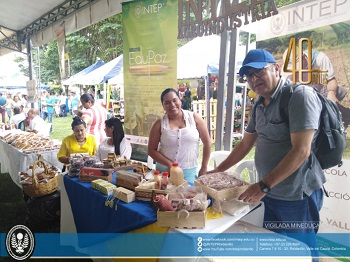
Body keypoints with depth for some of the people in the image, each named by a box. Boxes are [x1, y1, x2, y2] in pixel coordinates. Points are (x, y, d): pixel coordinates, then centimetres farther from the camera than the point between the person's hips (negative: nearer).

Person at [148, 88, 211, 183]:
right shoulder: (159, 124, -2)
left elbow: (207, 142, 1)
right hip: (164, 170, 1)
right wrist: (169, 164, -11)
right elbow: (151, 150, 1)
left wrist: (204, 168, 2)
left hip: (189, 171, 0)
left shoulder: (194, 117, -3)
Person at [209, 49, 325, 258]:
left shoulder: (300, 95, -16)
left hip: (297, 197, -7)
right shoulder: (260, 105, 8)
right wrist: (218, 170, 12)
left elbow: (301, 151, -23)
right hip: (270, 194, 7)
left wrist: (264, 185, -22)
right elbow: (245, 144, 15)